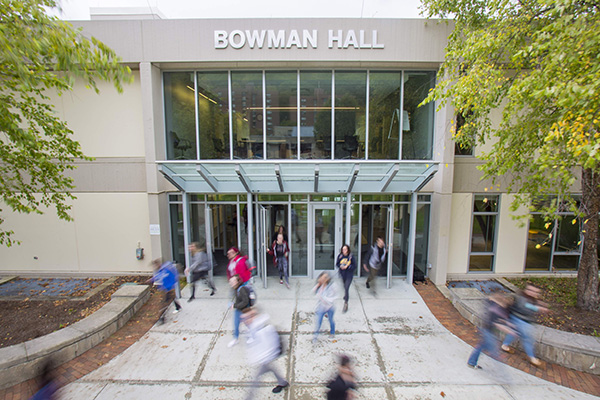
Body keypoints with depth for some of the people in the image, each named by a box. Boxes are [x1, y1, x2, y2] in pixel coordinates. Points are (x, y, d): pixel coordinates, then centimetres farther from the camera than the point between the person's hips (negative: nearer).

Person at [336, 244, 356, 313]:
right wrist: (340, 266, -19)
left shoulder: (351, 256, -16)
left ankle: (346, 304, -5)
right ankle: (346, 295, 55)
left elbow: (354, 266, -11)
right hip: (342, 274, 4)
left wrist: (347, 266, -23)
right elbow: (337, 264, 2)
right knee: (345, 286, 24)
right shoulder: (340, 256, -8)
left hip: (349, 274, -4)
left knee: (346, 288, -12)